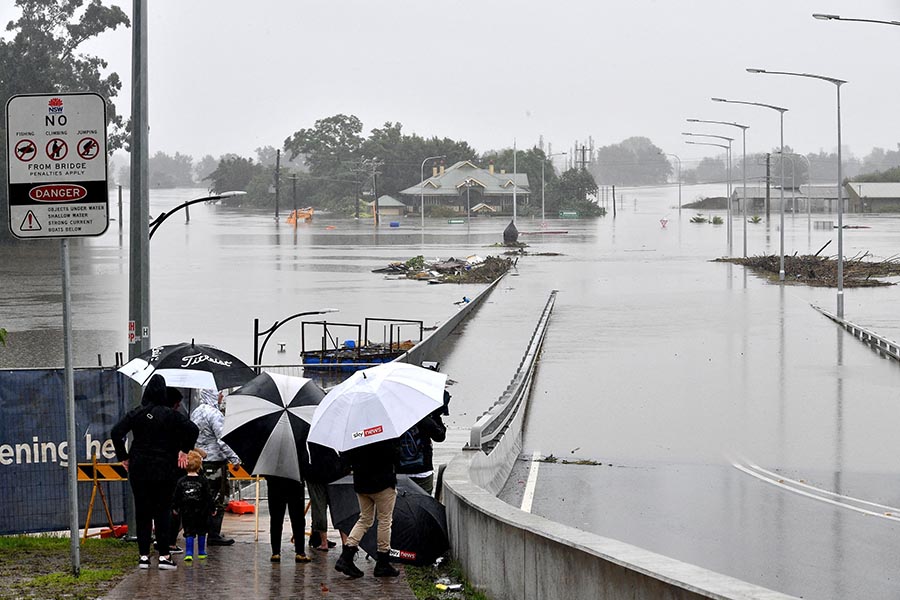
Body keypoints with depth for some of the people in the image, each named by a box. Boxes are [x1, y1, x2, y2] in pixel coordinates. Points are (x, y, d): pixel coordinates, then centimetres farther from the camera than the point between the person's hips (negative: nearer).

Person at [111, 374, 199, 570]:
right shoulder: (171, 415, -5)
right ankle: (164, 555, 0)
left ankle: (143, 555, 7)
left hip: (138, 469, 2)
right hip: (164, 470, -2)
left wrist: (123, 456, 5)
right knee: (162, 511, 3)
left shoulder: (136, 413, 2)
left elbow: (116, 432, -4)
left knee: (142, 512, 7)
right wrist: (184, 449, 2)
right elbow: (193, 430, -13)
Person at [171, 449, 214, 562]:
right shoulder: (203, 481, -8)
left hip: (186, 512, 0)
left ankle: (189, 553, -12)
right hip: (201, 512, 0)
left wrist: (175, 508, 16)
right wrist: (211, 509, 4)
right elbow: (208, 497, -6)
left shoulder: (181, 481, -4)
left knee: (189, 532, 2)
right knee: (201, 532, 16)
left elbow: (176, 497, 1)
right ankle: (201, 552, 25)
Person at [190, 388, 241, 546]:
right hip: (215, 461, -9)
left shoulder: (195, 413, 13)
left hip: (199, 461, 9)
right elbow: (222, 439, -20)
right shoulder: (214, 414, -15)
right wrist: (234, 459, -16)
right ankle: (214, 534, -4)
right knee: (219, 500, -4)